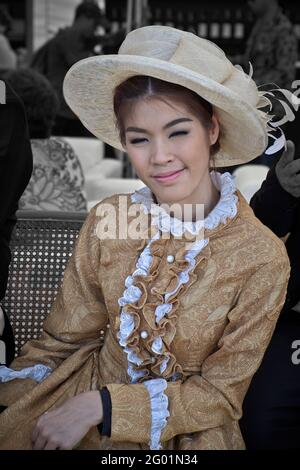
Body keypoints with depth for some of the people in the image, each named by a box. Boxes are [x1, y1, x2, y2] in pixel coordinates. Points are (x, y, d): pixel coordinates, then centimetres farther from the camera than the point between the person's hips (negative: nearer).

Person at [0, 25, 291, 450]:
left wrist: (100, 405, -18)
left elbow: (221, 394, -10)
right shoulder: (106, 222, -8)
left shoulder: (262, 258, -16)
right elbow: (64, 342, 0)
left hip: (186, 432, -1)